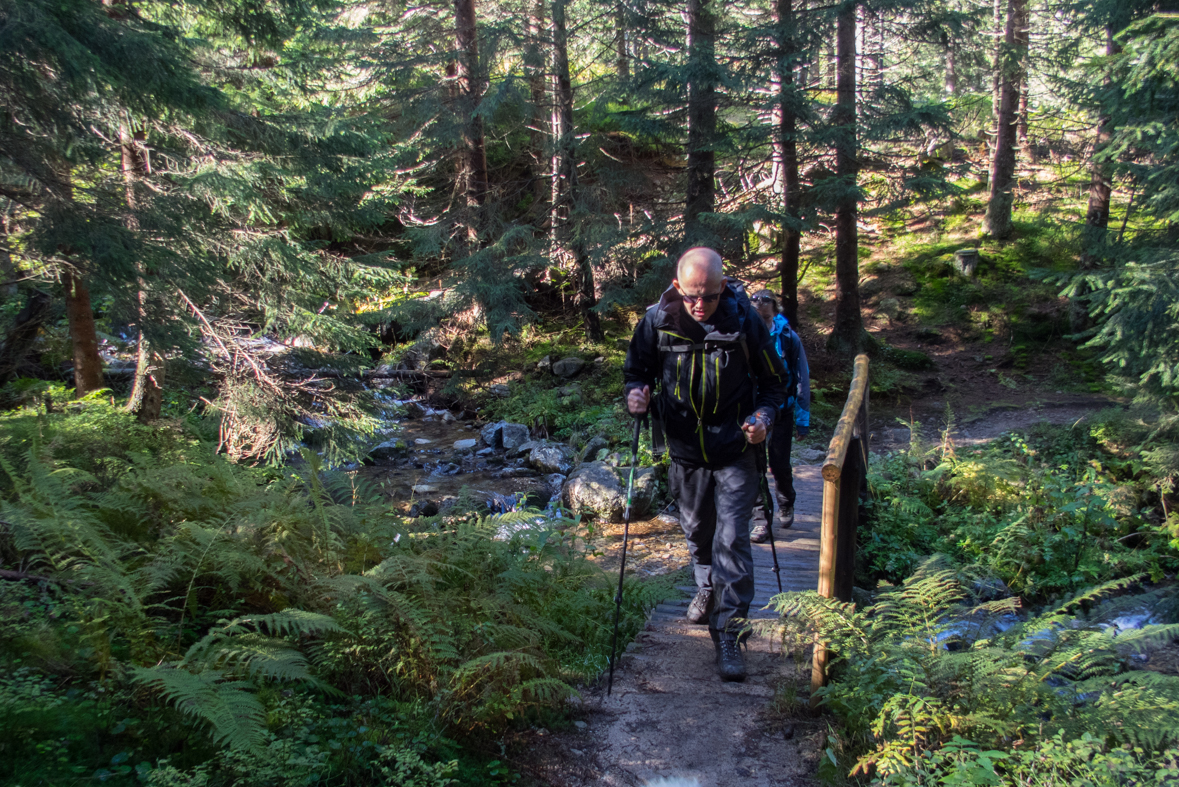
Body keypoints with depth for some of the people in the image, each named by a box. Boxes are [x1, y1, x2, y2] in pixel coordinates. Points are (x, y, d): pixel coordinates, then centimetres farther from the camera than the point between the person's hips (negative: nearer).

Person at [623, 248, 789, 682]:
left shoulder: (744, 320, -15)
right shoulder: (657, 321, -11)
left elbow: (774, 380, -2)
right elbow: (637, 369, 5)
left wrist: (764, 415, -19)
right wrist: (636, 393, -17)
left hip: (735, 452, -3)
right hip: (685, 451, 3)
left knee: (732, 540, -8)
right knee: (697, 531, 21)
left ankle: (729, 634, 1)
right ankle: (707, 587, 50)